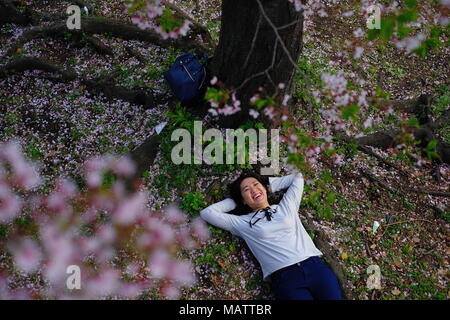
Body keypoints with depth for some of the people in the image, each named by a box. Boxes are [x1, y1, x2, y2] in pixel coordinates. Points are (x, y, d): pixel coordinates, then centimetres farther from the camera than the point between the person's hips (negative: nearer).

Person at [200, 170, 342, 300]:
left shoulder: (286, 206, 20)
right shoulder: (242, 222, 13)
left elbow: (297, 177, 32)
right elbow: (206, 213, 10)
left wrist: (268, 184, 29)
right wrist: (234, 201, 20)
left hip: (314, 265, 3)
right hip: (284, 278, -2)